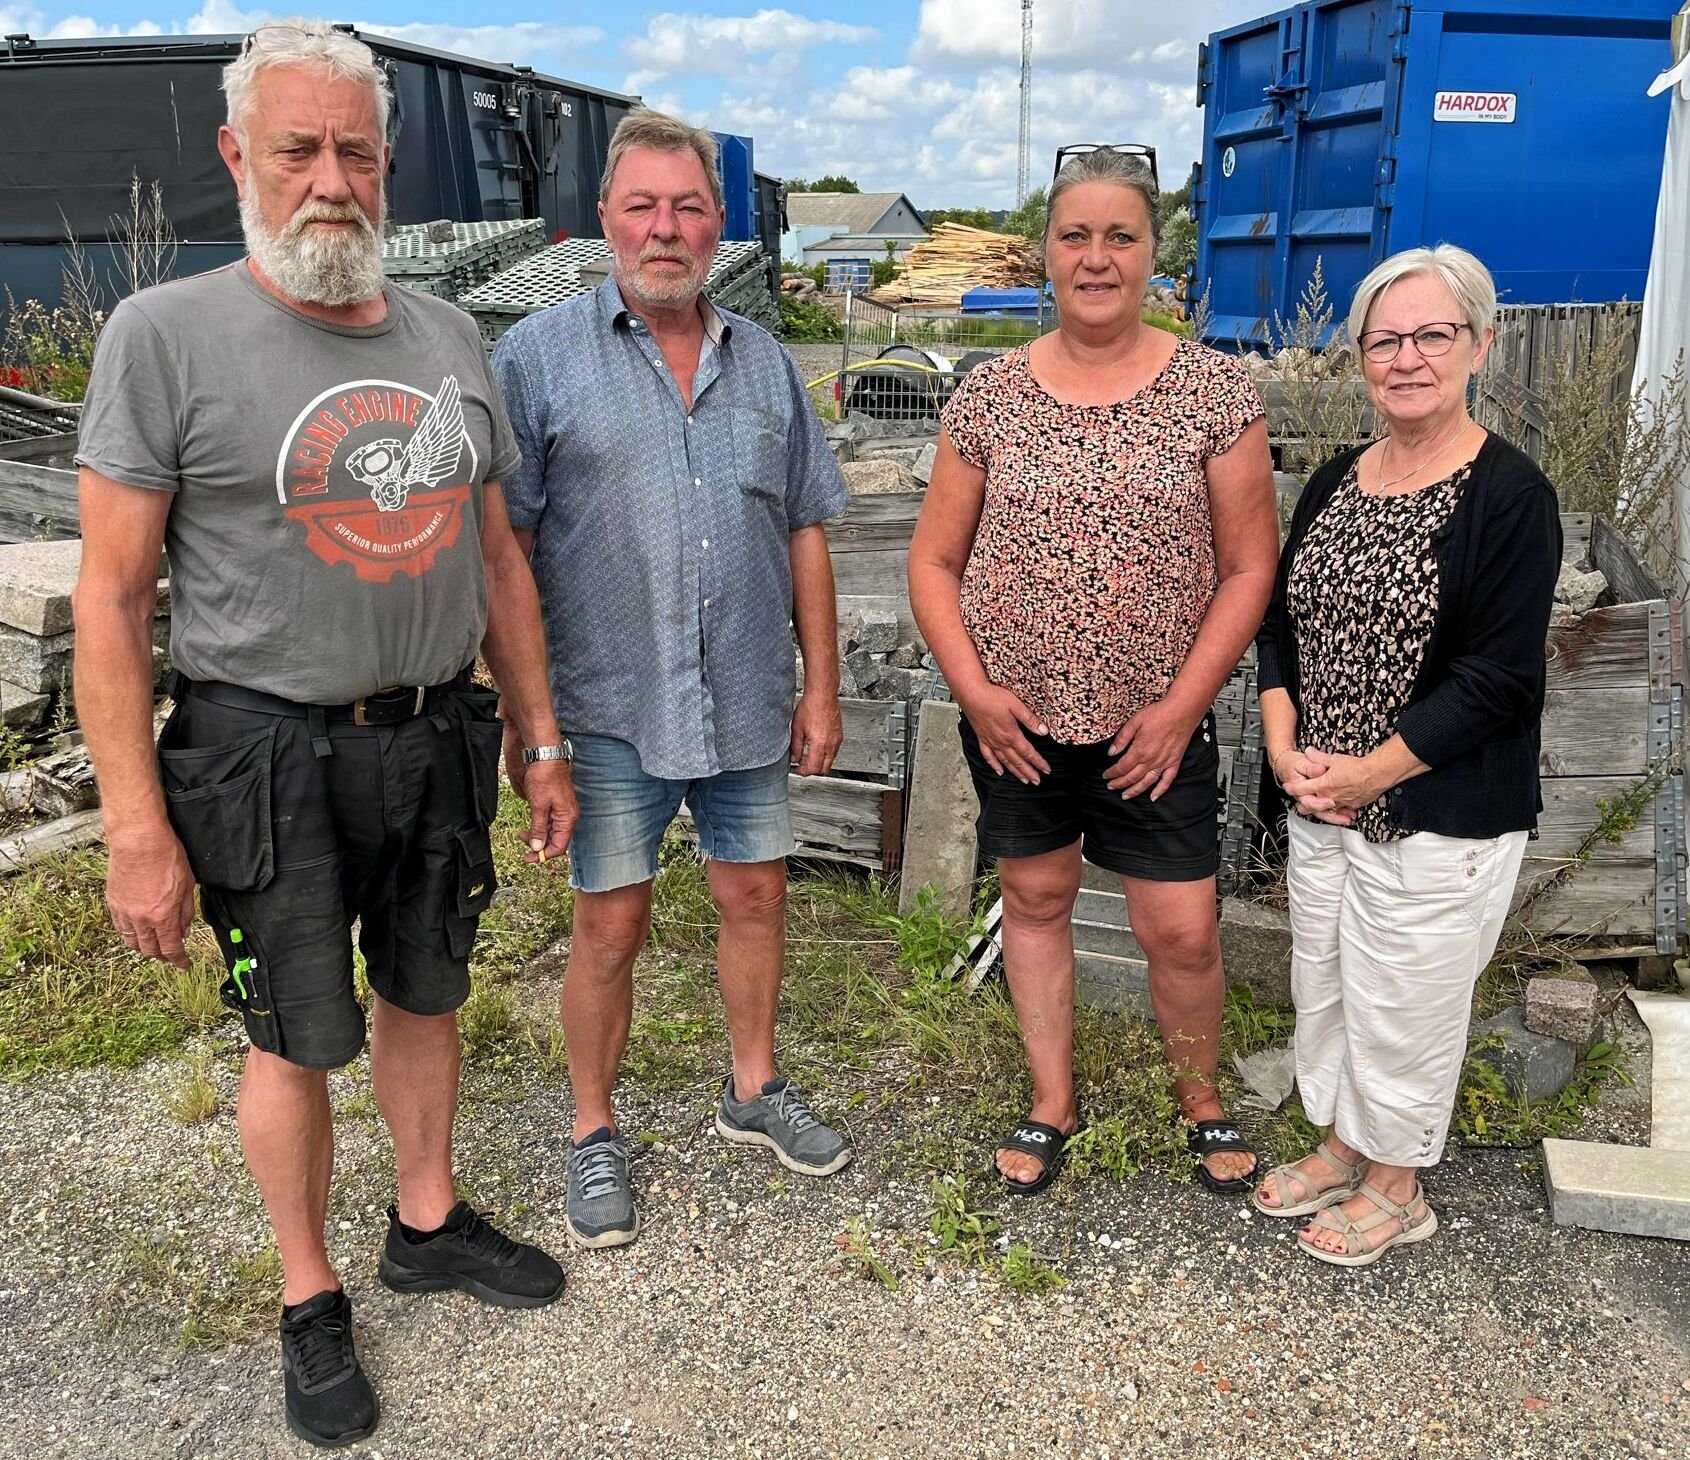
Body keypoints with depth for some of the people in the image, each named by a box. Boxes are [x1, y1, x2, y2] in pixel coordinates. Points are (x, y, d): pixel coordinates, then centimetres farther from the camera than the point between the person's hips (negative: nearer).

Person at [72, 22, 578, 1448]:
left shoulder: (447, 336, 5)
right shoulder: (167, 335, -10)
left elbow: (498, 558, 11)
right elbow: (113, 598, -10)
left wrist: (542, 742, 10)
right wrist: (136, 829, -13)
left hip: (439, 737, 5)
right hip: (269, 754, -4)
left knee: (425, 995, 19)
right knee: (299, 1043, 9)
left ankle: (430, 1221, 42)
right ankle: (312, 1300, 31)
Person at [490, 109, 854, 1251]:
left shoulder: (764, 362, 8)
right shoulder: (541, 357, -5)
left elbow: (806, 533, 10)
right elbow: (504, 549, -7)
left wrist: (822, 683, 7)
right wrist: (519, 710, -10)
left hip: (749, 702, 4)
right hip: (610, 707, -4)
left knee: (756, 897, 15)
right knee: (611, 926, 6)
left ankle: (755, 1091, 37)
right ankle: (595, 1136, 26)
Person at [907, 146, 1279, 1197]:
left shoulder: (1215, 390, -5)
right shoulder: (992, 394, 0)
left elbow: (1248, 566, -3)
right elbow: (935, 560, 4)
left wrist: (1182, 704, -10)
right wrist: (973, 687, -8)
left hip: (1157, 727, -2)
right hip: (1017, 722, 2)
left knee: (1183, 931, 3)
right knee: (1036, 899, 15)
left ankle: (1201, 1097, 33)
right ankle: (1053, 1102, 35)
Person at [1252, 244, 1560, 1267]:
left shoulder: (1510, 494, -14)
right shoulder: (1337, 482, 6)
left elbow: (1497, 678, -18)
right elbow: (1280, 619, 9)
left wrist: (1366, 773, -17)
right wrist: (1285, 745, -7)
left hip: (1440, 815, -6)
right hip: (1323, 801, 6)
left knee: (1403, 1005, 8)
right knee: (1325, 984, 19)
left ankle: (1397, 1186, 32)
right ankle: (1344, 1145, 42)